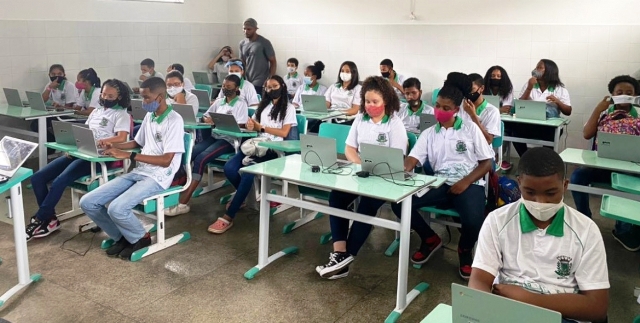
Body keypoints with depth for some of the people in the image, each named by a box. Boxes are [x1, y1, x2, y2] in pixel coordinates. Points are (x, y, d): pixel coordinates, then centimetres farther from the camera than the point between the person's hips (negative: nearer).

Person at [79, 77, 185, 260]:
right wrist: (113, 147, 10)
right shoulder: (149, 116, 13)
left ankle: (141, 238, 0)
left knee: (117, 208, -30)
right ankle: (122, 237, 14)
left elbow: (166, 160, -20)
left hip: (157, 178, -8)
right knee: (87, 203, -3)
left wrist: (129, 155, -21)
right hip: (138, 173, 8)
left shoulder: (174, 121, -13)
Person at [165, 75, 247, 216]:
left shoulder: (241, 104, 2)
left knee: (200, 159, -29)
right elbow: (205, 116, 25)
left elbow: (240, 127, -9)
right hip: (214, 136, 6)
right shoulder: (219, 102, 20)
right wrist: (207, 119, 0)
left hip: (229, 140, -6)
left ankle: (183, 203, -30)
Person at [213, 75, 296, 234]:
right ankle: (242, 196, 9)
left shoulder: (289, 108, 8)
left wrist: (261, 128, -4)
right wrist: (250, 125, -3)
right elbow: (253, 124, 22)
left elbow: (284, 133, -3)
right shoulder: (263, 105, 25)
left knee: (247, 172, -31)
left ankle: (228, 217, -30)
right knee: (229, 168, -22)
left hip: (273, 149, -5)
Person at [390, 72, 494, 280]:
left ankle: (465, 250, 8)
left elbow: (487, 163, 3)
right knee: (399, 202, -20)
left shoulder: (471, 129, 5)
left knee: (474, 222, -34)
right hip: (440, 184, 3)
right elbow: (412, 159, -1)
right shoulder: (429, 133, 12)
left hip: (469, 184, -3)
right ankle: (430, 239, 9)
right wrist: (401, 170, -26)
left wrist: (465, 183, -13)